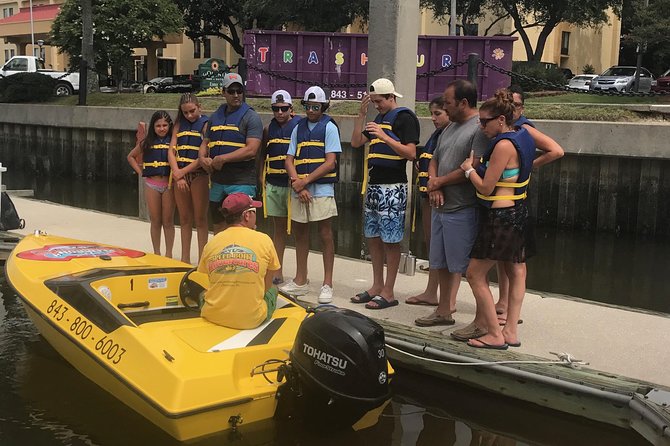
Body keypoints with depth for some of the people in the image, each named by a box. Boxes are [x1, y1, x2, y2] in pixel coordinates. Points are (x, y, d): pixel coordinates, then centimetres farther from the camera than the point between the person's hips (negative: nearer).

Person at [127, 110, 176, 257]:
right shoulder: (147, 143, 6)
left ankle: (168, 254, 11)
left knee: (168, 221, 4)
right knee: (155, 221, 8)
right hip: (151, 184, 2)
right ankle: (156, 253, 17)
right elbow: (131, 157, 18)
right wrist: (140, 171, 8)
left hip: (168, 184, -2)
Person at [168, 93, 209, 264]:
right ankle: (185, 258, 17)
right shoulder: (179, 125, 12)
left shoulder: (206, 124, -3)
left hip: (199, 174, -5)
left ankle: (202, 260, 2)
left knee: (200, 218, -2)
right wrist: (177, 175, -7)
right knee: (184, 219, 10)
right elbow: (172, 151, 6)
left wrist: (183, 171, -11)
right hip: (180, 175, 5)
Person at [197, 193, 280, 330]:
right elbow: (267, 286, 1)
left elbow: (214, 284, 9)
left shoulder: (211, 243, -1)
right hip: (251, 320, -1)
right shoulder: (264, 240, -7)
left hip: (214, 317, 1)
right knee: (273, 290, 31)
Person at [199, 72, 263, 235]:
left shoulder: (250, 116, -5)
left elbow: (251, 150, -16)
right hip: (217, 181, 6)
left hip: (241, 182, -6)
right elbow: (205, 143, 20)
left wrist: (222, 159, -16)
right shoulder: (215, 116, 15)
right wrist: (203, 158, -2)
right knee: (218, 227, 15)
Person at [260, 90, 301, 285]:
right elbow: (263, 154, 20)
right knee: (278, 227, 11)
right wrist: (262, 177, 10)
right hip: (273, 184, 5)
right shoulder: (269, 129, 11)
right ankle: (277, 273, 17)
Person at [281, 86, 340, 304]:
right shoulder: (298, 128, 13)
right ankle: (300, 281, 22)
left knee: (325, 234, -3)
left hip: (321, 189, -5)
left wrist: (305, 181, -11)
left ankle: (327, 284, 2)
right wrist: (297, 184, -7)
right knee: (300, 233, 11)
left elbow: (330, 163, -8)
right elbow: (289, 160, 9)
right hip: (298, 189, 5)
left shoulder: (329, 128, 0)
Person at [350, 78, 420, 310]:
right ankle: (377, 286, 22)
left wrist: (384, 137, -22)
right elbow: (356, 142, 14)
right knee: (373, 237, 12)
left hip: (393, 188, -9)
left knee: (391, 240, -4)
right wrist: (361, 115, 5)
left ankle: (388, 293, 2)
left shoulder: (404, 117, -7)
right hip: (373, 185, 9)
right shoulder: (378, 119, 18)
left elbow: (411, 153, -15)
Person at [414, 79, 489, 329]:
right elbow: (434, 160, 21)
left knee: (471, 267, -4)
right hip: (441, 206, 9)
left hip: (463, 210, -9)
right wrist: (433, 184, -1)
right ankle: (444, 311, 31)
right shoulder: (451, 128, 17)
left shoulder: (480, 128, -12)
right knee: (443, 264, 17)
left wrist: (438, 182, -9)